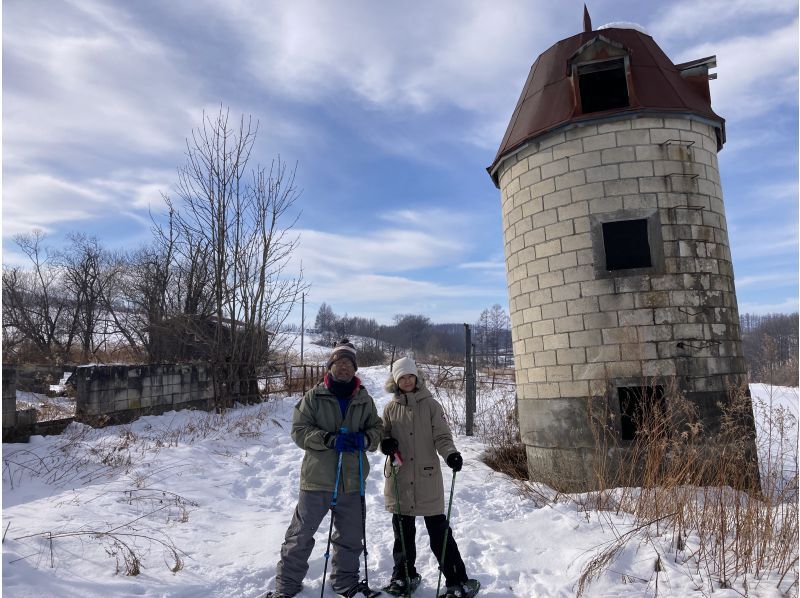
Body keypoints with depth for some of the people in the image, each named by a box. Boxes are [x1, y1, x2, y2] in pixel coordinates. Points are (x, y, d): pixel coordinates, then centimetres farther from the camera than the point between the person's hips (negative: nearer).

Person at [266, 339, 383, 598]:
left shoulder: (364, 400, 4)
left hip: (352, 480, 3)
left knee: (350, 535, 17)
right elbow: (299, 430, -8)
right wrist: (330, 439, -21)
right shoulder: (314, 396, -5)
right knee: (301, 533, 7)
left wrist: (364, 439, -14)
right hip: (317, 477, -3)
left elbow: (377, 428, 9)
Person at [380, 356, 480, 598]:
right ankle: (404, 576, 34)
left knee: (439, 532, 2)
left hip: (427, 478, -3)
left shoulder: (430, 404, -2)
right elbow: (384, 435, 13)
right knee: (402, 531, 15)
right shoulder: (391, 408, 6)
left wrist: (450, 454, -26)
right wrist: (385, 443, -10)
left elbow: (442, 436, -6)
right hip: (400, 479, 3)